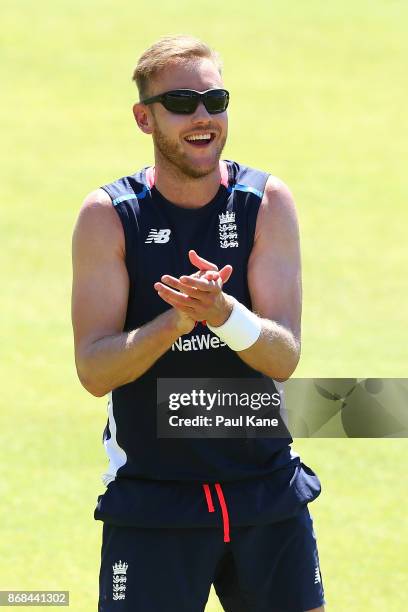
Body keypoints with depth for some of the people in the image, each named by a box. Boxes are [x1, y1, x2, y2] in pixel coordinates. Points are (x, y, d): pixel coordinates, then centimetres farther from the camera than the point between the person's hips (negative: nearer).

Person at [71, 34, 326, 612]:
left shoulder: (266, 202, -3)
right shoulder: (108, 215, -6)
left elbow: (284, 358, -10)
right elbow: (94, 370, -13)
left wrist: (223, 313, -30)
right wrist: (176, 321, -29)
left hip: (267, 493, 2)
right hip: (151, 498, -2)